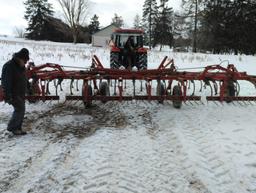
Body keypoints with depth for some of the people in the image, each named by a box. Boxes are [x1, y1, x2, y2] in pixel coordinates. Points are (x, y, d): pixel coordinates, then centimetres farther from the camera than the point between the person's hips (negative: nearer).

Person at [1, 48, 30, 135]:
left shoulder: (21, 66, 11)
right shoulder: (9, 66, -17)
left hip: (20, 94, 9)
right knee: (20, 109, -13)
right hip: (13, 94, -9)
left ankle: (17, 128, 19)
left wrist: (24, 93, 22)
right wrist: (8, 97, -25)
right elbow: (6, 83, -21)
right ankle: (11, 127, 1)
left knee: (21, 110, 10)